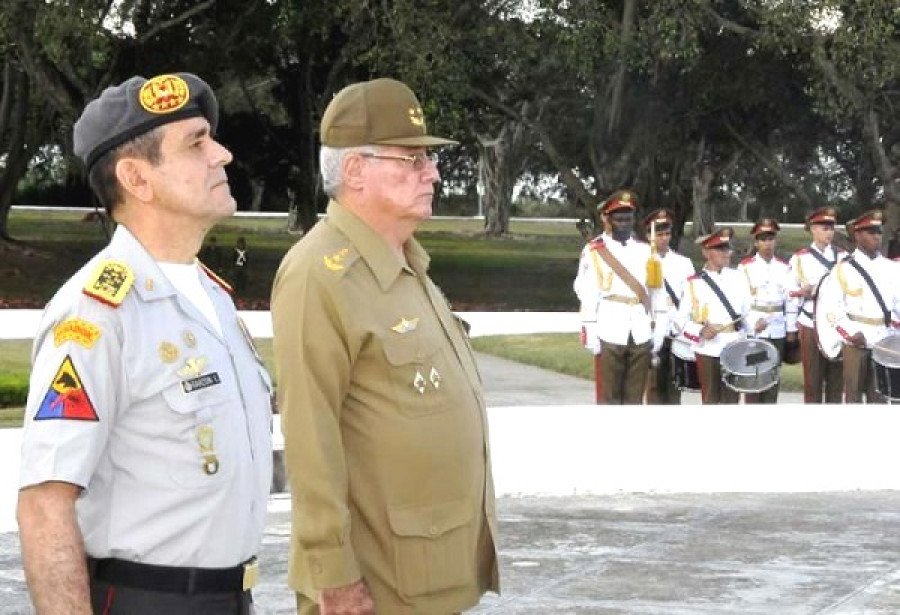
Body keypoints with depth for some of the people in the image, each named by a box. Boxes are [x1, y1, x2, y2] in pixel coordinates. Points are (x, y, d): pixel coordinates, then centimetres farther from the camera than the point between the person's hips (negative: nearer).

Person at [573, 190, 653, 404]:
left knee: (634, 398, 8)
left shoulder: (644, 250, 13)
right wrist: (590, 334, -11)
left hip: (640, 336, 4)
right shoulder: (594, 251, -1)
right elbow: (586, 294, -5)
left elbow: (651, 291, 15)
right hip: (610, 335, -4)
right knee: (609, 398, -2)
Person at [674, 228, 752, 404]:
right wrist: (700, 332, -19)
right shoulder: (694, 283, -2)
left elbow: (748, 310, 17)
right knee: (711, 400, 3)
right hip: (708, 351, -3)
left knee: (731, 399, 6)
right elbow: (681, 319, -3)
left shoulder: (738, 278, 9)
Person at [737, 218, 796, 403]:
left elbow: (790, 299, 8)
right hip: (753, 330, -3)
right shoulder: (746, 267, -2)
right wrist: (752, 324, -14)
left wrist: (791, 329, 5)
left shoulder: (784, 268, 8)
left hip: (777, 331, 3)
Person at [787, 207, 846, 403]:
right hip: (811, 325, -2)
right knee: (813, 380, -1)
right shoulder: (800, 258, 4)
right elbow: (791, 293, 5)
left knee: (837, 378, 3)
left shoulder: (843, 256, 10)